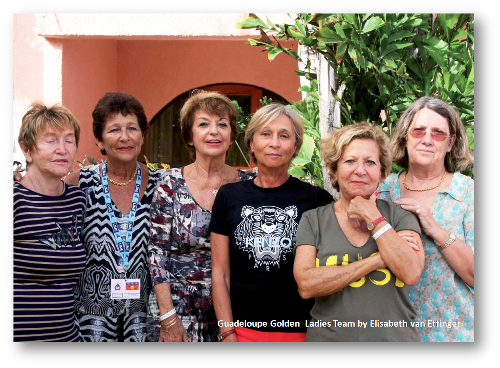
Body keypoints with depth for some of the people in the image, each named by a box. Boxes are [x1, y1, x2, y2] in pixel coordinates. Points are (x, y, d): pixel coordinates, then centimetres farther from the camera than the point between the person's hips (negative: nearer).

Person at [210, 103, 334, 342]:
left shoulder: (318, 199, -2)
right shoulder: (229, 196, 3)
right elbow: (220, 273, 3)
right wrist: (228, 333, -3)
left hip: (300, 329, -1)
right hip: (243, 329, 1)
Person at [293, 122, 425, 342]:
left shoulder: (400, 216, 0)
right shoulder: (313, 220, -1)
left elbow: (411, 274, -16)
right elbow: (305, 285, -15)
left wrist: (374, 218, -11)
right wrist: (377, 259, -15)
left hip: (395, 335, 1)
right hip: (329, 336, 0)